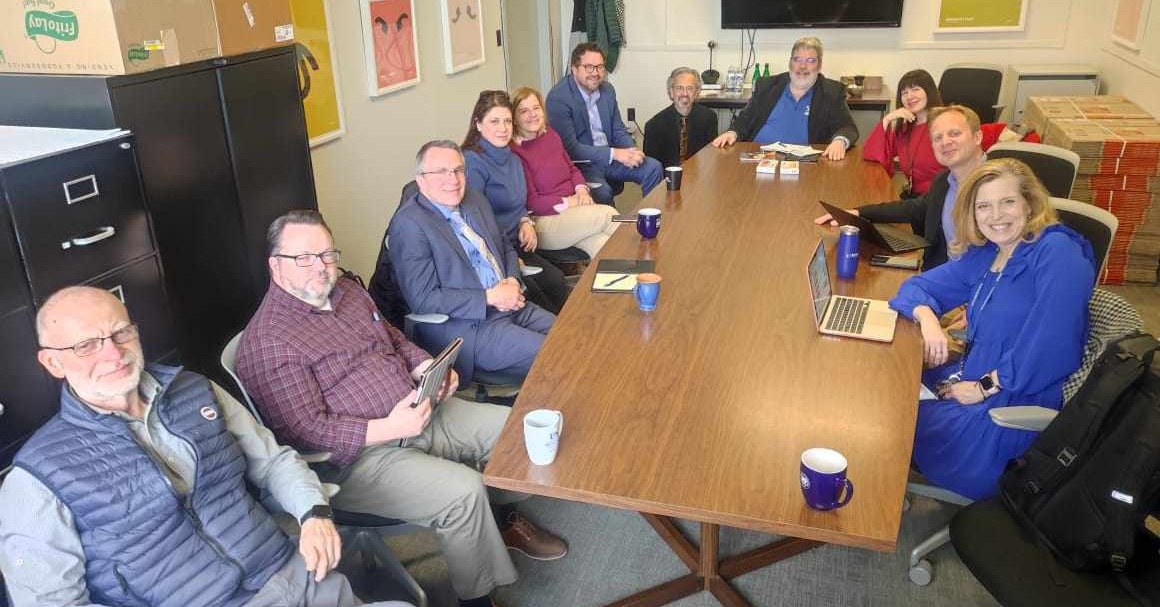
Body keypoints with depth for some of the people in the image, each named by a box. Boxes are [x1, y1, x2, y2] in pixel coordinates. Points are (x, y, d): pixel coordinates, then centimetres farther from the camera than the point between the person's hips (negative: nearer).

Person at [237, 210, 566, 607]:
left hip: (420, 410, 9)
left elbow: (393, 339, 22)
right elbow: (307, 430, -21)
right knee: (463, 490, -27)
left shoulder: (347, 292, 10)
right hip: (359, 457, -9)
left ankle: (505, 520, 28)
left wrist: (425, 366, 2)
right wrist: (388, 429, -28)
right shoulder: (267, 344, -17)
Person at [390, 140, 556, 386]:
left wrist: (512, 282, 0)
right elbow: (423, 299, -17)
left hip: (512, 307, 8)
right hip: (467, 327, -8)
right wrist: (490, 297, -18)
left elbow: (506, 248, 23)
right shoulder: (409, 224, -13)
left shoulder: (476, 200, 11)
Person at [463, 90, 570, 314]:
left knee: (556, 280, -15)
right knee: (532, 291, -24)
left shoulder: (513, 159, 14)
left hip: (515, 247, 8)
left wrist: (526, 222, 4)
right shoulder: (472, 162, -13)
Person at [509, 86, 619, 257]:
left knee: (602, 245, -22)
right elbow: (531, 202, -13)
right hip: (543, 222, -7)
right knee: (608, 214, -21)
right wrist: (568, 202, -14)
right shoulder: (514, 152, -13)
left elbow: (572, 169, 20)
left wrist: (582, 190, -1)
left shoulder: (550, 134, 11)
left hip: (574, 210, 7)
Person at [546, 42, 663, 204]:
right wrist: (614, 153, -25)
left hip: (610, 157, 7)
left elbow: (619, 131, 13)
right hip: (580, 162, -7)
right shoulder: (558, 97, -16)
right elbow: (569, 147, -21)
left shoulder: (608, 90, 7)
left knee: (654, 168, -8)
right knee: (602, 191, -33)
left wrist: (632, 152, -11)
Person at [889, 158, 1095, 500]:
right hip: (974, 381, 8)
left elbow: (1051, 347, -24)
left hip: (1021, 406, -8)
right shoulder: (982, 255, 11)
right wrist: (927, 319, -9)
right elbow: (917, 286, 14)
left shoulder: (1058, 254, -14)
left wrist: (985, 387, -16)